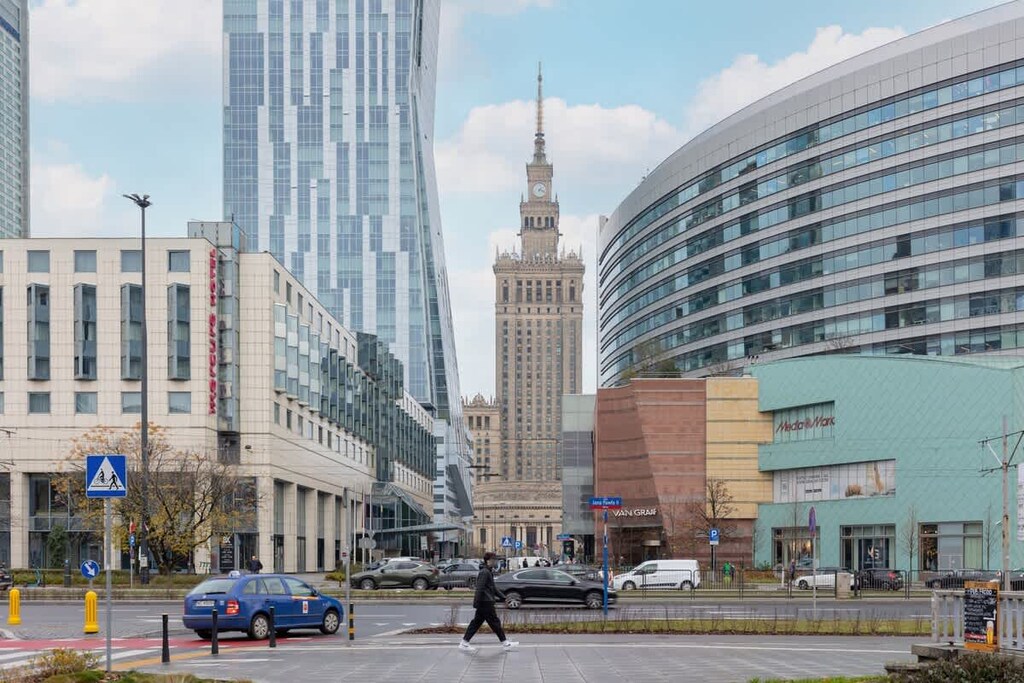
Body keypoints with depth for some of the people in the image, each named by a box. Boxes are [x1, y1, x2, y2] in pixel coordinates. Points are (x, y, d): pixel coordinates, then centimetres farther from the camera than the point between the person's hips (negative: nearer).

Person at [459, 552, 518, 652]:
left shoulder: (488, 572, 18)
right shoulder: (484, 572, -15)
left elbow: (493, 588, 26)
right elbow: (480, 588, -20)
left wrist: (503, 597, 25)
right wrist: (477, 602, -23)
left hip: (483, 604, 10)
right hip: (485, 603, -10)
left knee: (476, 623, 10)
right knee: (495, 623, -2)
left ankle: (464, 643, 10)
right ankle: (505, 643, 5)